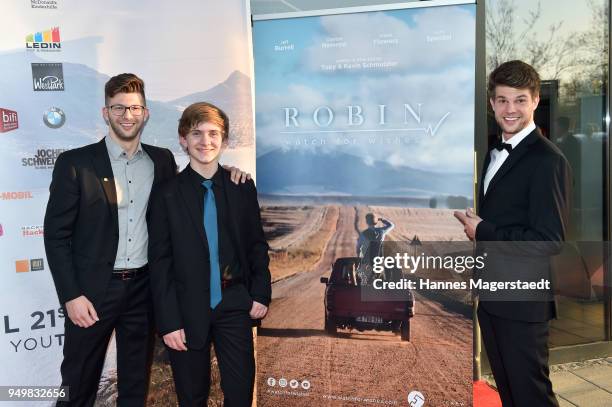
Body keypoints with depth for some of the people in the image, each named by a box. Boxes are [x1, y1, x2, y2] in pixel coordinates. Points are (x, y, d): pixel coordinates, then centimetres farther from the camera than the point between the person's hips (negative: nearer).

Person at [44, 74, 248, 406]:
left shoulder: (161, 161, 5)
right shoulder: (74, 163, -5)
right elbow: (56, 234, -5)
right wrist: (71, 296, -10)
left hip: (144, 287, 3)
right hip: (92, 290, -3)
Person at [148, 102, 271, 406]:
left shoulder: (243, 188, 2)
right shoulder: (167, 194, -4)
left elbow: (257, 244, 7)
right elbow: (160, 261, -5)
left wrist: (261, 294, -1)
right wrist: (168, 321, -9)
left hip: (235, 306, 1)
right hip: (187, 310, -1)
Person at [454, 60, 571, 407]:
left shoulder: (547, 160, -17)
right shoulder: (495, 153, 11)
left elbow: (548, 241, -22)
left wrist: (482, 232, -17)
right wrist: (473, 223, 0)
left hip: (523, 303, -8)